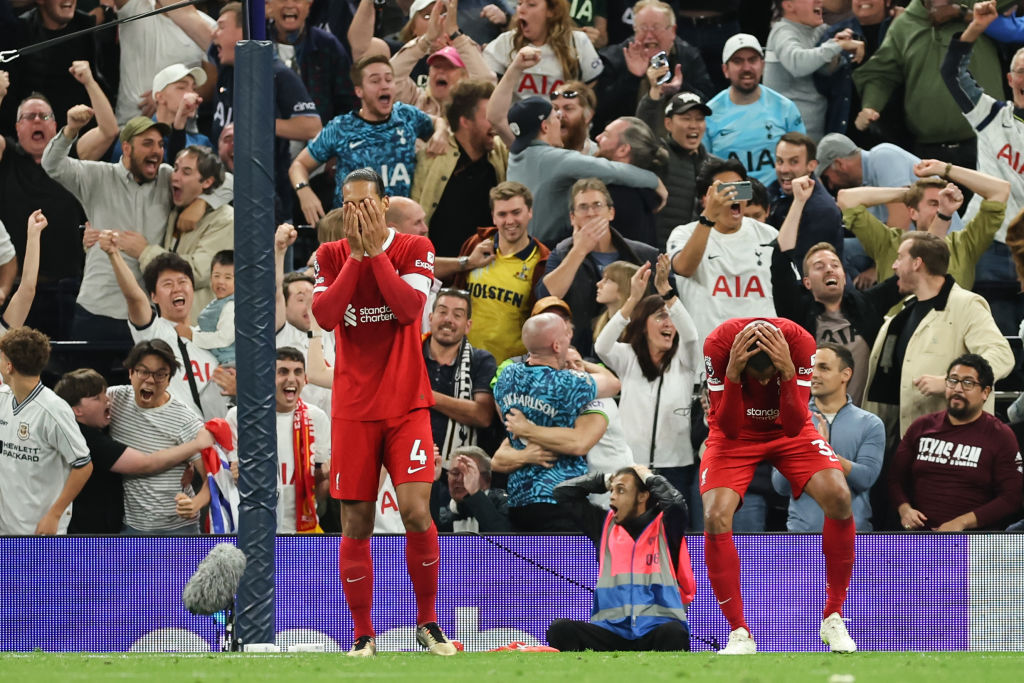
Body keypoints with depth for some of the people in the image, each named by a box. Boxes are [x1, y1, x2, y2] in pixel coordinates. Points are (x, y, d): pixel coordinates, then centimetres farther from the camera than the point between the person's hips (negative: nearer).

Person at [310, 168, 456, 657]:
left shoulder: (414, 249, 0)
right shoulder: (331, 256, 6)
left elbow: (410, 308, -16)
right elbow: (325, 315, -10)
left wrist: (376, 251, -15)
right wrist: (356, 254, -13)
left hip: (406, 404, -2)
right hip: (353, 408, 2)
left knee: (416, 510, -15)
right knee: (356, 525, 0)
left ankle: (427, 622, 3)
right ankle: (363, 635, 10)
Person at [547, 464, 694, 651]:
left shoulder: (664, 525, 10)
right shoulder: (606, 524, 21)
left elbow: (676, 502, -12)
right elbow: (563, 492, 24)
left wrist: (649, 478, 4)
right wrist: (606, 480, 19)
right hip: (612, 631, 3)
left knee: (674, 633, -40)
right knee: (560, 629, -25)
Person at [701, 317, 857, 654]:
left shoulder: (799, 342, -27)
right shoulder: (719, 342, -29)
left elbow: (795, 426, -26)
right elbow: (729, 428, -24)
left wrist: (788, 372, -42)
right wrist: (733, 375, -40)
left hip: (787, 432, 1)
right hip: (736, 435, -1)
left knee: (839, 497, -24)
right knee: (715, 516, -25)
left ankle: (833, 618, -6)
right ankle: (740, 634, -9)